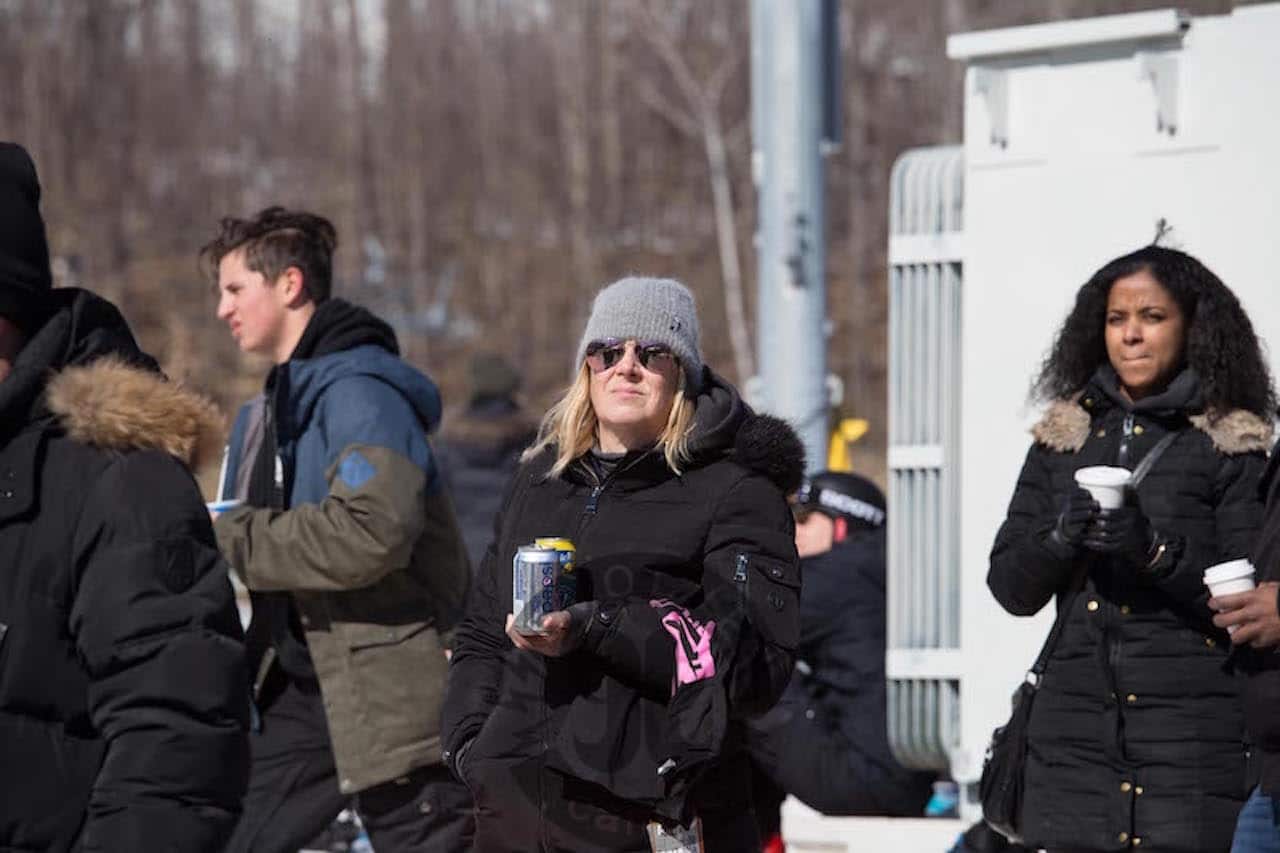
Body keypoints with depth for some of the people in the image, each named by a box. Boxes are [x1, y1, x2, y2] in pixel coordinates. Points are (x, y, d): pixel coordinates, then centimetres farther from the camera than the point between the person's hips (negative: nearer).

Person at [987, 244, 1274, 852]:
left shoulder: (1230, 447, 3)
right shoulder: (1064, 438, 15)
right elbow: (1010, 588, 13)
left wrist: (1158, 549, -18)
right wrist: (1062, 539, -7)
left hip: (1192, 736, -4)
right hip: (1075, 727, 4)